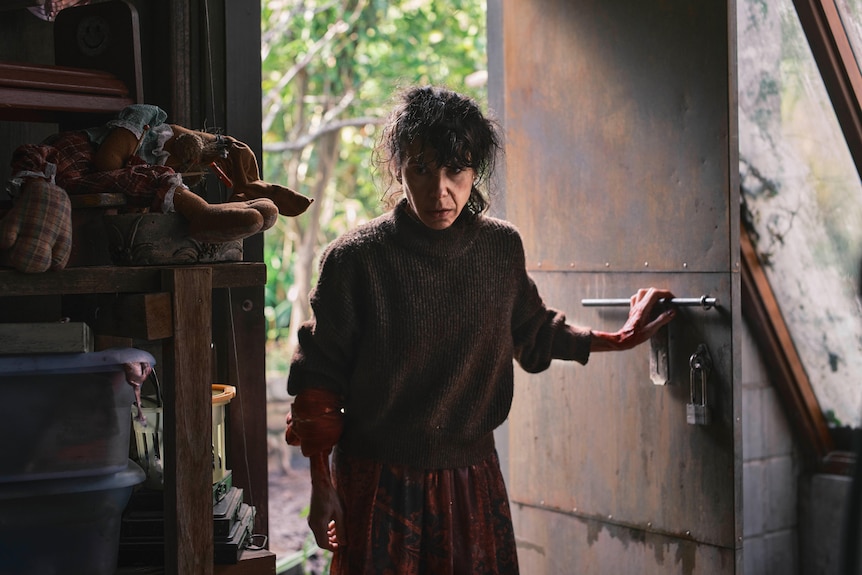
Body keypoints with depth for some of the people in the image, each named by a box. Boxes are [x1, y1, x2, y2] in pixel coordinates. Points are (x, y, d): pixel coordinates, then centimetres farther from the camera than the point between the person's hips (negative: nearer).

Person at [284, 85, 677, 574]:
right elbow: (319, 379, -6)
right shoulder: (355, 259, -12)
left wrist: (617, 340, 18)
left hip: (474, 480, 4)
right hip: (380, 486, -3)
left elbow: (531, 329, 20)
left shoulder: (502, 247, -1)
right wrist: (322, 489, -5)